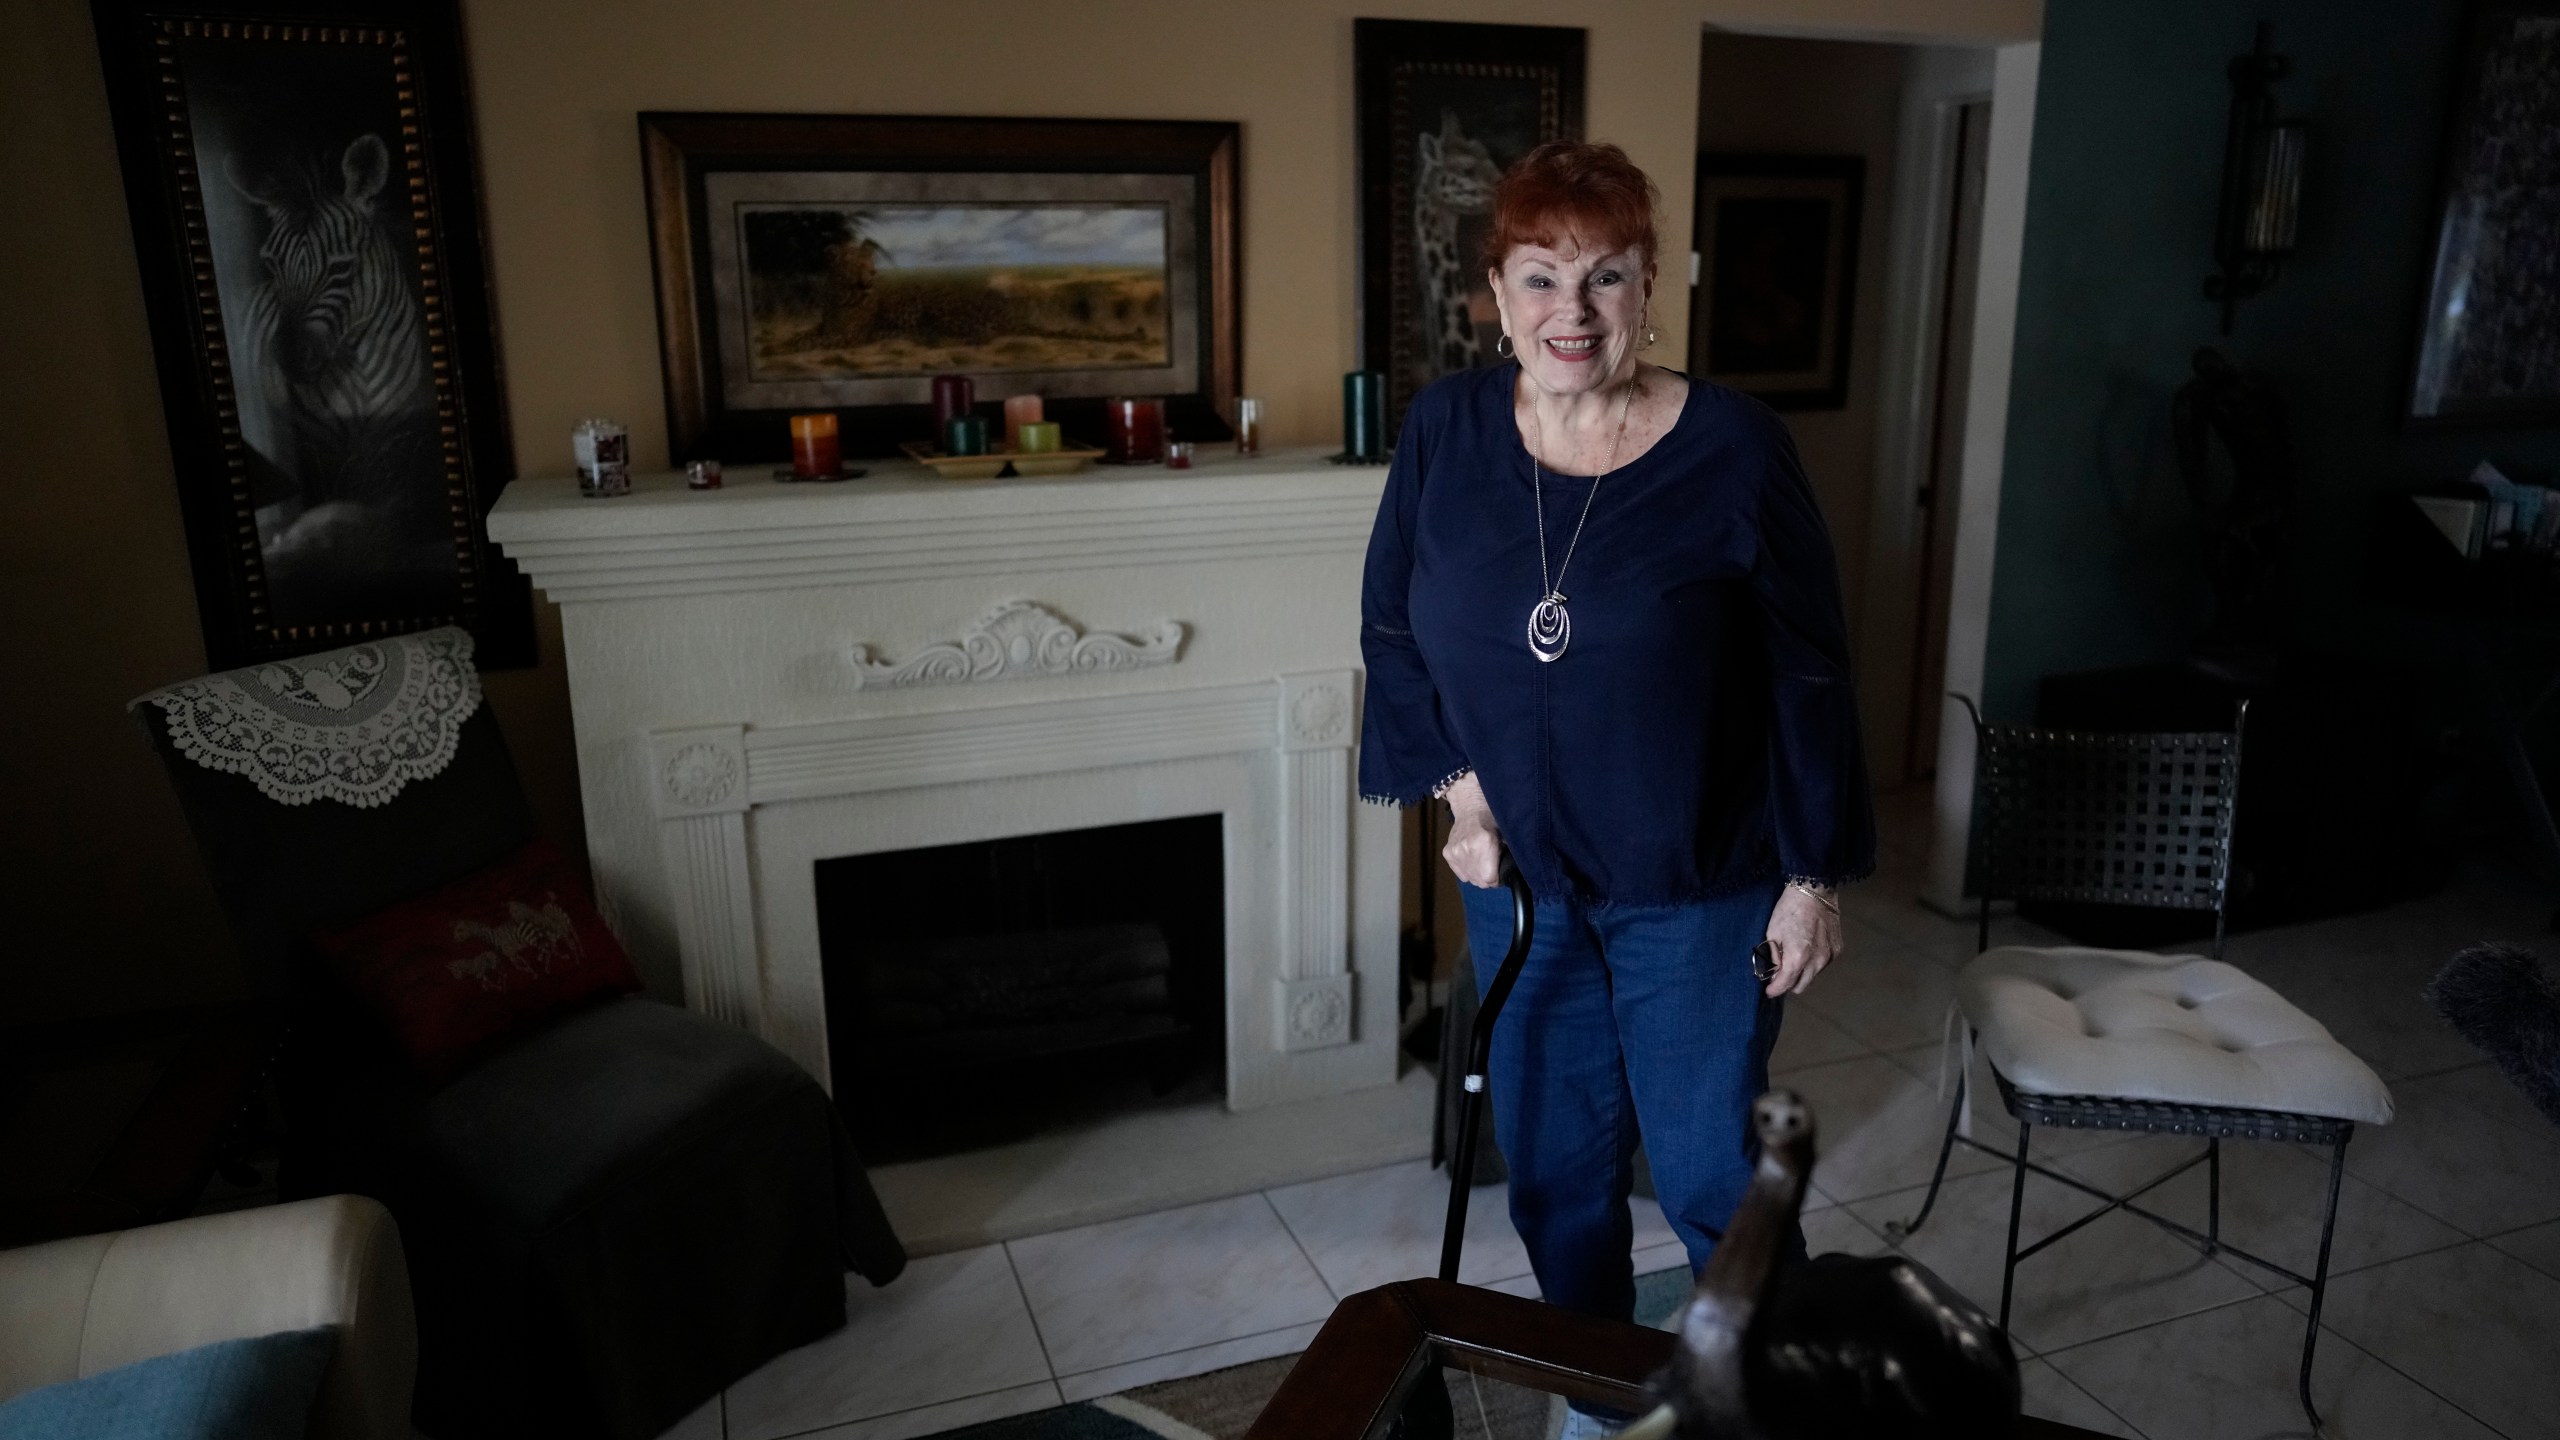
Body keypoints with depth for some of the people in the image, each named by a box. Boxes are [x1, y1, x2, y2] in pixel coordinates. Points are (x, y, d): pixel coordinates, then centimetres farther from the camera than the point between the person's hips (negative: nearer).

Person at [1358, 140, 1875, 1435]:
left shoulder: (1732, 448, -16)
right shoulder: (1444, 430, -7)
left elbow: (1808, 672, -9)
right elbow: (1392, 626, 4)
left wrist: (1814, 873, -7)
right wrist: (1456, 783, -5)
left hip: (1697, 886, -3)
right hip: (1519, 874, 4)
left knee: (1710, 1178, 8)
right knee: (1554, 1168, 17)